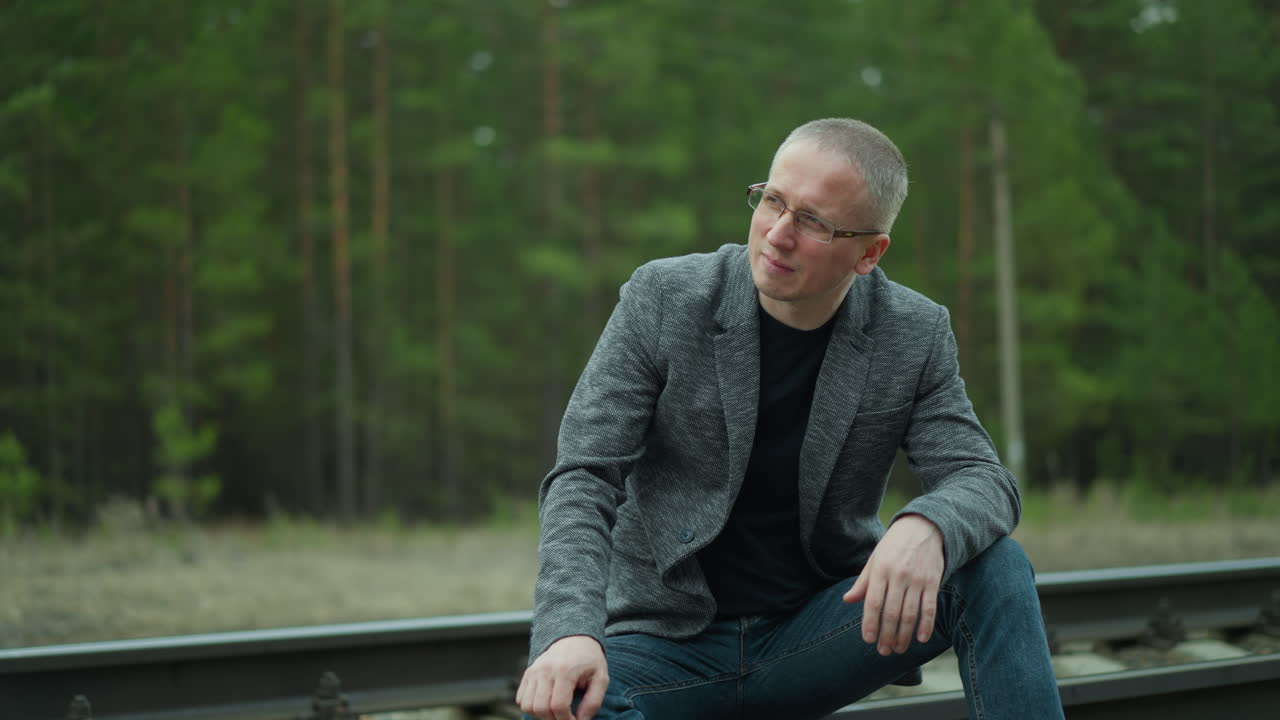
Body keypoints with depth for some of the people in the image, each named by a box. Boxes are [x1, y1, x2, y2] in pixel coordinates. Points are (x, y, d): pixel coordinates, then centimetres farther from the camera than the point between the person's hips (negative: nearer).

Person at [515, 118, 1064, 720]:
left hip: (812, 636, 2)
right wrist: (570, 631, -32)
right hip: (668, 643, -1)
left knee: (993, 565, -22)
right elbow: (583, 479, -13)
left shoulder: (915, 336, -4)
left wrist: (926, 529, -36)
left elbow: (983, 482, -8)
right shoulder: (662, 299, -10)